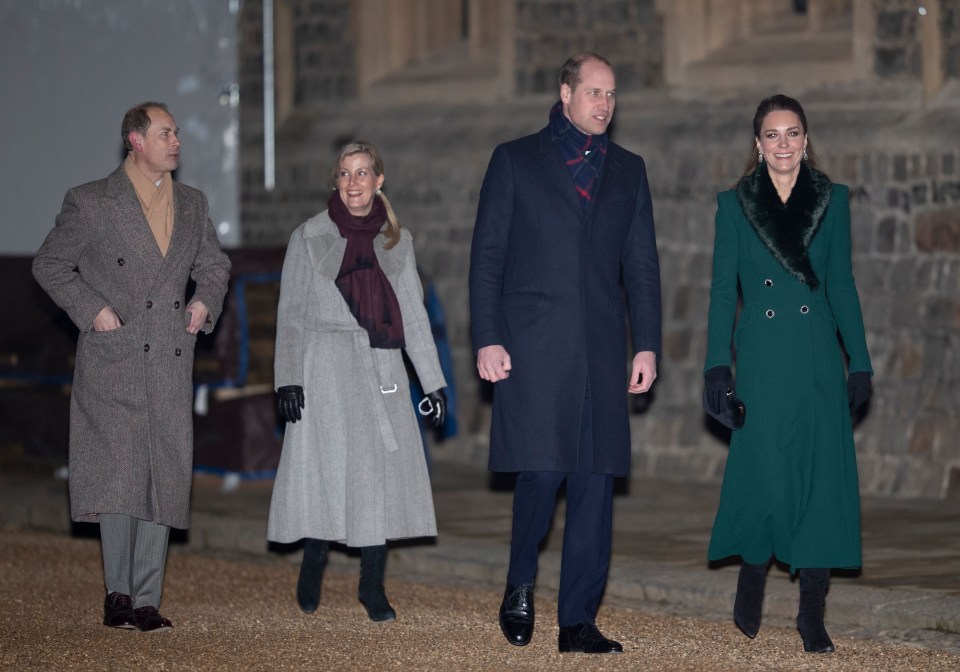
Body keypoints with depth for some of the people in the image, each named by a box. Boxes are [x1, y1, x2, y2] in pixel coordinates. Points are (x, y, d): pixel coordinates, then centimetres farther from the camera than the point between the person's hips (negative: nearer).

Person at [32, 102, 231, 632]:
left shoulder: (191, 204, 14)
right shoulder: (90, 203, 0)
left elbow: (215, 264, 28)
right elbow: (49, 265, 3)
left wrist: (206, 302, 9)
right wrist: (92, 310, -7)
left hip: (171, 366, 5)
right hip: (113, 363, -4)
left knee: (163, 479, 2)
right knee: (118, 475, -10)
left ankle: (145, 602, 6)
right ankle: (118, 594, -2)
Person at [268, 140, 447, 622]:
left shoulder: (396, 241, 11)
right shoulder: (310, 237, 3)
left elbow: (413, 315, 12)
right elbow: (291, 314, 2)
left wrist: (433, 382, 7)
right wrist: (288, 380, -7)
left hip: (381, 372, 3)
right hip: (327, 369, -3)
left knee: (382, 472, -2)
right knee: (327, 469, -7)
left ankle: (372, 586, 5)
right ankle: (312, 565, 13)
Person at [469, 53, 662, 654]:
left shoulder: (628, 170, 16)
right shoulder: (516, 161, 7)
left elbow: (642, 265, 14)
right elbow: (487, 256, 3)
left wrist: (647, 345, 5)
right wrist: (487, 340, -6)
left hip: (601, 353, 3)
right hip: (532, 348, -3)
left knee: (596, 481, -1)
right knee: (542, 469, -11)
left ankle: (579, 620, 3)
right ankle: (521, 585, 13)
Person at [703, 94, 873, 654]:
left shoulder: (833, 200, 8)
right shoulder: (735, 204, 5)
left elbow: (842, 285, 8)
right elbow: (723, 288, 3)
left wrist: (860, 361, 4)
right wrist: (717, 364, -4)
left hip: (818, 357, 1)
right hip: (761, 358, -1)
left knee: (822, 475, -4)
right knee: (764, 472, -4)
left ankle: (813, 611, 1)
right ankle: (753, 575, 22)